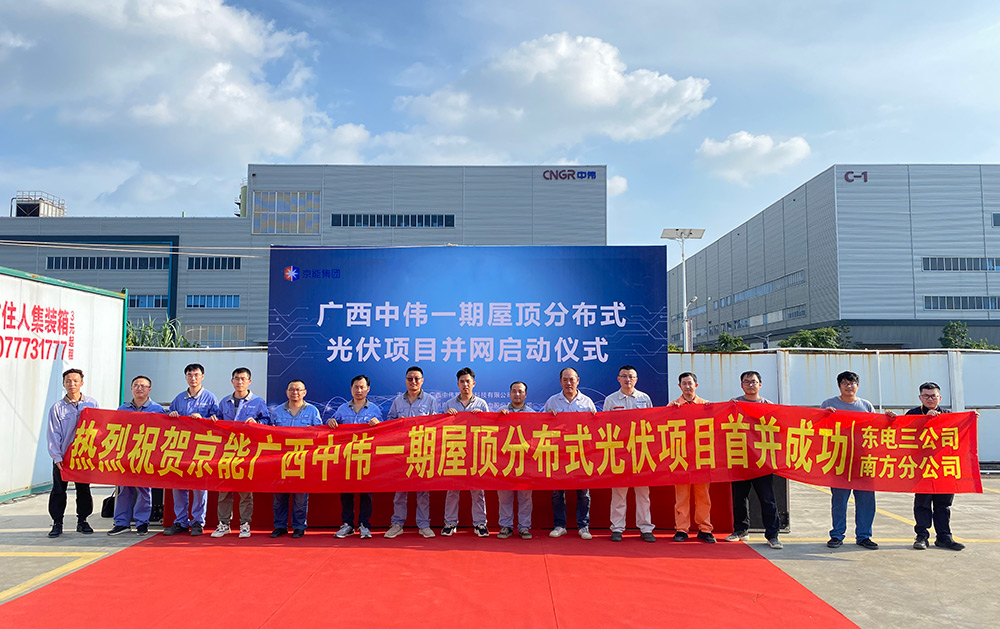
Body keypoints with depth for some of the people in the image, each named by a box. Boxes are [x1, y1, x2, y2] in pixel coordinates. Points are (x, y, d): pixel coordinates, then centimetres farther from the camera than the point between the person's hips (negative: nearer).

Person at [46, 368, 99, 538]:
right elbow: (53, 434, -1)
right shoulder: (57, 407, -1)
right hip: (62, 456, -1)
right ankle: (57, 523, 13)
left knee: (84, 490, 8)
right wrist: (57, 457, -8)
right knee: (58, 490, 3)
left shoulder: (91, 404, 2)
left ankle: (82, 521, 20)